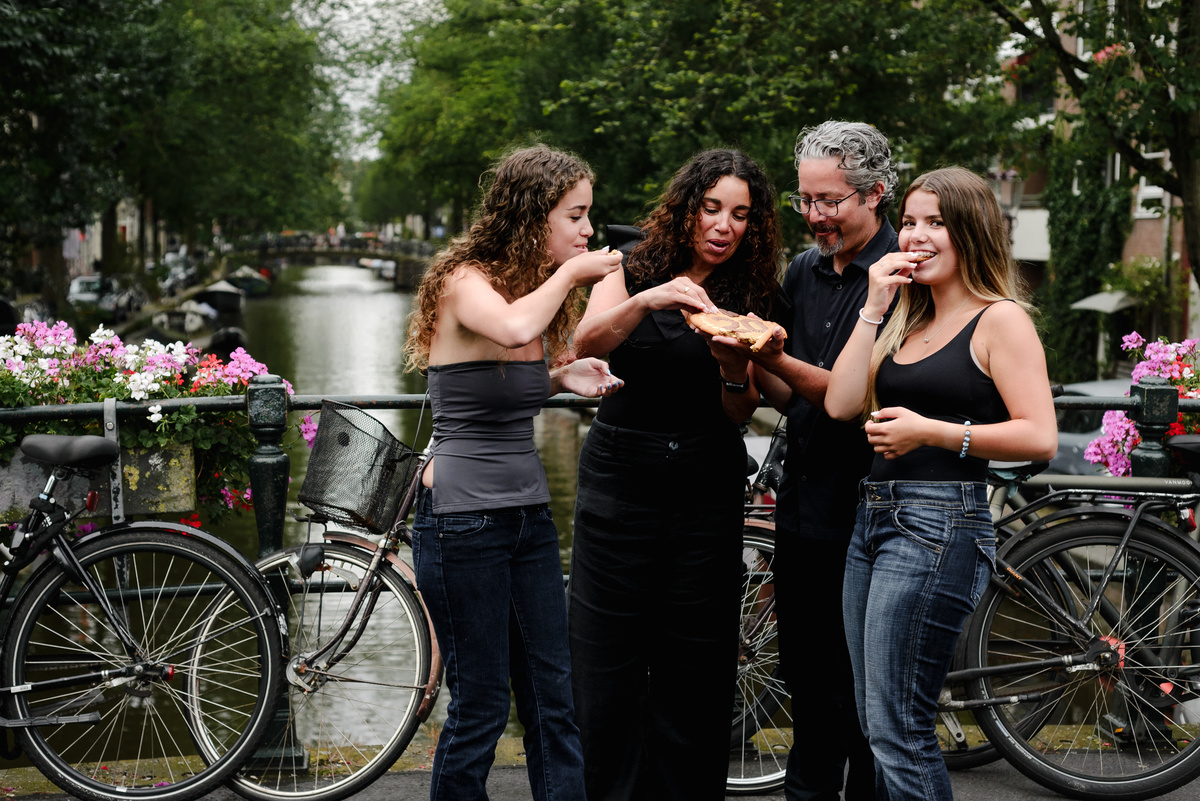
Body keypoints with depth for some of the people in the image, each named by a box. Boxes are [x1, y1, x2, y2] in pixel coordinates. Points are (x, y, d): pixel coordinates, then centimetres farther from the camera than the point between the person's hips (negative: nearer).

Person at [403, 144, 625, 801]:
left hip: (529, 513, 8)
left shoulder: (534, 285, 12)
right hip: (462, 518, -8)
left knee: (554, 702, 8)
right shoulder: (464, 280, -12)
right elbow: (513, 328, -35)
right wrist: (568, 274, -18)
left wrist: (562, 378, 5)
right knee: (480, 708, 0)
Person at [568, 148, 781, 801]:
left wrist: (735, 368, -20)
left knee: (691, 672, 4)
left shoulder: (747, 299, 6)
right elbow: (586, 343, -16)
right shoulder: (632, 274, 3)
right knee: (606, 665, -1)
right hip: (620, 481, -1)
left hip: (706, 495, 1)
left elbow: (740, 413, 1)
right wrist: (646, 300, -32)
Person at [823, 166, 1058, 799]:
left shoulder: (999, 319, -3)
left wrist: (931, 432, -16)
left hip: (939, 527, -8)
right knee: (876, 729, 11)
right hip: (874, 519, 8)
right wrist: (873, 308, 2)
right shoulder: (908, 320, 19)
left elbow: (1040, 437, -13)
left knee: (897, 732, -10)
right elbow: (841, 404, 6)